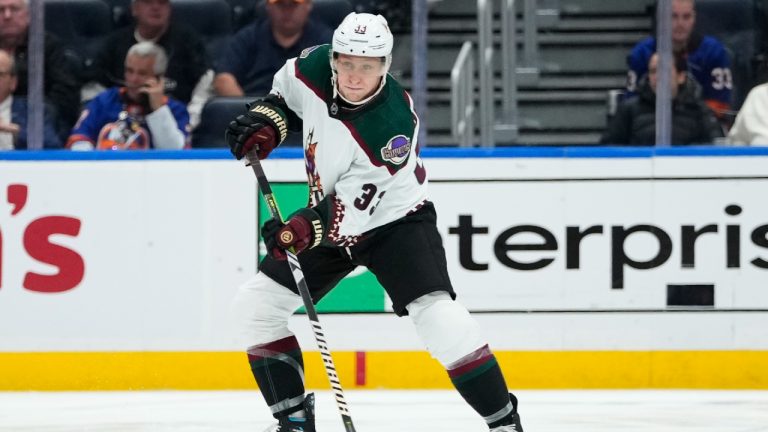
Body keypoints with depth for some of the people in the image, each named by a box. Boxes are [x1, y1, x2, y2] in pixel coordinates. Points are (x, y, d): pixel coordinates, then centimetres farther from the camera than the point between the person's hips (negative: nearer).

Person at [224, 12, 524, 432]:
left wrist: (308, 227, -49)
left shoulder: (392, 124, -33)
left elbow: (356, 208, -34)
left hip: (392, 216, -7)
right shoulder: (316, 67, -17)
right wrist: (265, 121, -8)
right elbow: (287, 87, 9)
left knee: (435, 313, -26)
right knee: (254, 306, 1)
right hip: (329, 214, 7)